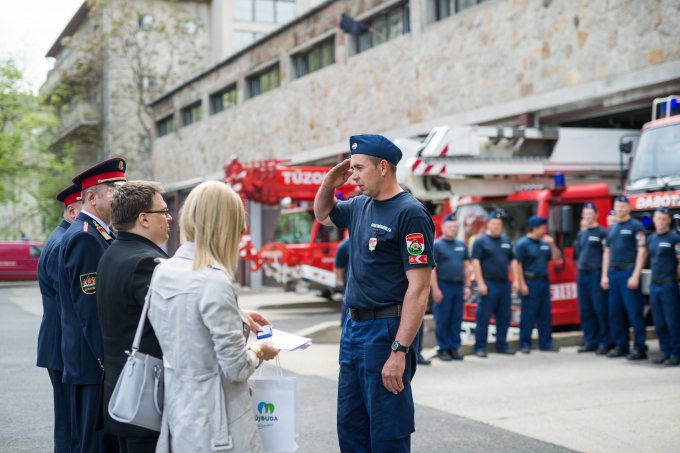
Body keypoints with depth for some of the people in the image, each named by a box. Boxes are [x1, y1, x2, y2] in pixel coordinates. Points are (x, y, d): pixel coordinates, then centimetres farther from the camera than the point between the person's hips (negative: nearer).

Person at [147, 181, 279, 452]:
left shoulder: (161, 273, 1)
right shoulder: (214, 282, -22)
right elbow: (236, 368, -18)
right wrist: (259, 351, 1)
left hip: (178, 415, 8)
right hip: (215, 425, -7)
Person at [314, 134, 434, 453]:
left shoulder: (410, 213, -14)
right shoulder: (360, 206, 10)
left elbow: (418, 289, -19)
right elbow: (323, 215, 31)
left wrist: (400, 351, -23)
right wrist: (329, 183, 9)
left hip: (386, 331, -8)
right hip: (353, 328, 8)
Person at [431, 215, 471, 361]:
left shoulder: (461, 245, 13)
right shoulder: (436, 245, -3)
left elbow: (466, 266, 16)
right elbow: (431, 268, -8)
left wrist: (467, 286, 8)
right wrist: (435, 289, -14)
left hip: (459, 286, 5)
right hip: (443, 285, -5)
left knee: (457, 319, 7)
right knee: (442, 320, -1)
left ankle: (454, 348, 14)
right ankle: (442, 349, 7)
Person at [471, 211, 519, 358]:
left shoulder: (506, 240, 15)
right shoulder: (480, 241, -3)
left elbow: (512, 261, 17)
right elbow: (475, 262, -9)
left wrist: (516, 280, 8)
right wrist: (480, 283, -16)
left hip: (504, 284, 6)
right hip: (488, 284, -6)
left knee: (504, 317, 10)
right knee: (483, 317, -3)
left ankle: (501, 345, 20)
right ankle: (480, 347, 2)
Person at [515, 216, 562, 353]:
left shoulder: (545, 243, 14)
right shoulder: (523, 244, -6)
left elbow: (556, 258, 14)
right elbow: (518, 265, -10)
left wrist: (552, 244, 0)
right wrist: (522, 284, -16)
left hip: (544, 281, 7)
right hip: (530, 282, -7)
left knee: (545, 315, 8)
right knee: (528, 315, -3)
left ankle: (545, 342, 15)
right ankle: (525, 344, 2)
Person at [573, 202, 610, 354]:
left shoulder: (602, 233, -4)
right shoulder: (581, 234, 16)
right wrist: (579, 269, 14)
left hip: (596, 274, -7)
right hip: (582, 275, 7)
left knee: (600, 309, -7)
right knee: (585, 310, 8)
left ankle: (604, 342, -1)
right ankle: (590, 341, 16)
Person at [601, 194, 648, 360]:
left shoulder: (636, 226, -2)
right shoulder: (611, 229, 17)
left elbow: (642, 251, -8)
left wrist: (635, 275, -15)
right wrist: (604, 275, 11)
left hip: (628, 272, -6)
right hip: (613, 273, 6)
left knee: (634, 311, -7)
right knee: (615, 311, 7)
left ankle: (640, 348, -3)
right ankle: (620, 345, 16)